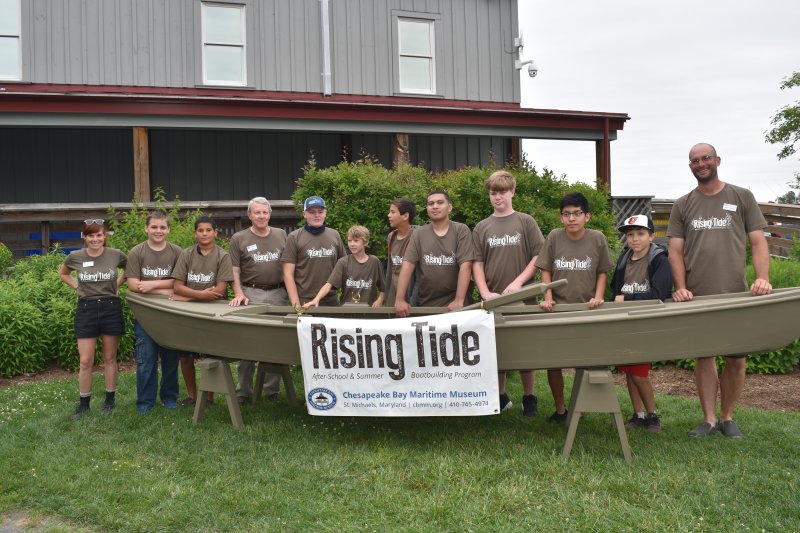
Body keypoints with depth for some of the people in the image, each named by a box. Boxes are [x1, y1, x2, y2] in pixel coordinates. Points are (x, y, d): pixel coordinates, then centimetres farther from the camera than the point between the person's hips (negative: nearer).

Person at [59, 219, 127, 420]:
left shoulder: (116, 255, -5)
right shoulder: (75, 257, -4)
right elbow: (63, 274, 17)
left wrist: (117, 284, 4)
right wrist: (78, 287, 4)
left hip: (111, 308, 0)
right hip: (86, 309, 0)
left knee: (109, 358, 9)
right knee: (85, 361, 1)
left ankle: (110, 400, 21)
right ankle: (83, 403, 15)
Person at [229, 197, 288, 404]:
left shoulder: (282, 235, 10)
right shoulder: (239, 238, 4)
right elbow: (235, 270, 1)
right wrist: (239, 293, -12)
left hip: (278, 294, 2)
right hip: (251, 294, -2)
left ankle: (273, 389, 17)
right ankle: (243, 391, 11)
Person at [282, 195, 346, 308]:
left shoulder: (335, 235, 8)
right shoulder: (294, 238, -1)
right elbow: (288, 274, -4)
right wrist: (296, 304, -10)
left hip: (331, 301, 3)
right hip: (304, 302, -3)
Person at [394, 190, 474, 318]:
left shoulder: (461, 230, -3)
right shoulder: (418, 234, 5)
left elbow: (465, 265, -12)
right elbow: (408, 265, -4)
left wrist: (459, 300, -20)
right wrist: (400, 300, -14)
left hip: (453, 303, -2)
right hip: (425, 304, 3)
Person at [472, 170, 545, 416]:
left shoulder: (526, 222, 1)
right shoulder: (481, 228, 7)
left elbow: (539, 256, -3)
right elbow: (477, 263, 4)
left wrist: (518, 282, -13)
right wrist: (485, 292, -10)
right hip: (492, 300, 2)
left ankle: (529, 397, 21)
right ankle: (500, 396, 24)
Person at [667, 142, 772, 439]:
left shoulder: (742, 197, 7)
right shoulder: (683, 206, 9)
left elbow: (758, 242, 3)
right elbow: (675, 251, 6)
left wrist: (762, 278, -12)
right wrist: (681, 288, -7)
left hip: (735, 295, 0)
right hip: (697, 297, 1)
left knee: (736, 359, 3)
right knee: (704, 357, 5)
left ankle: (727, 417, 19)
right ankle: (709, 420, 15)